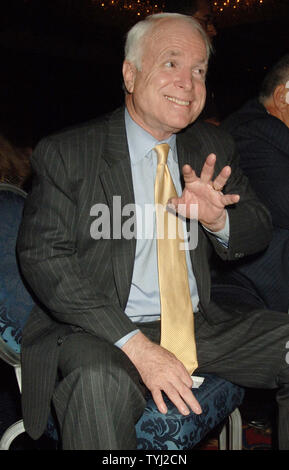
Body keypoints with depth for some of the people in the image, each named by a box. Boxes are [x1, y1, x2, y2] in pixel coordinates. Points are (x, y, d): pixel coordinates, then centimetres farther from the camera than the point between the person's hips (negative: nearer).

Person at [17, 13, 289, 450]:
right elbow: (44, 256, -12)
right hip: (100, 332, -5)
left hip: (200, 324, 6)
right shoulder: (65, 153, -5)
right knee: (100, 381, -38)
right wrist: (136, 346, -23)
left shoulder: (213, 146, 10)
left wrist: (217, 219, -15)